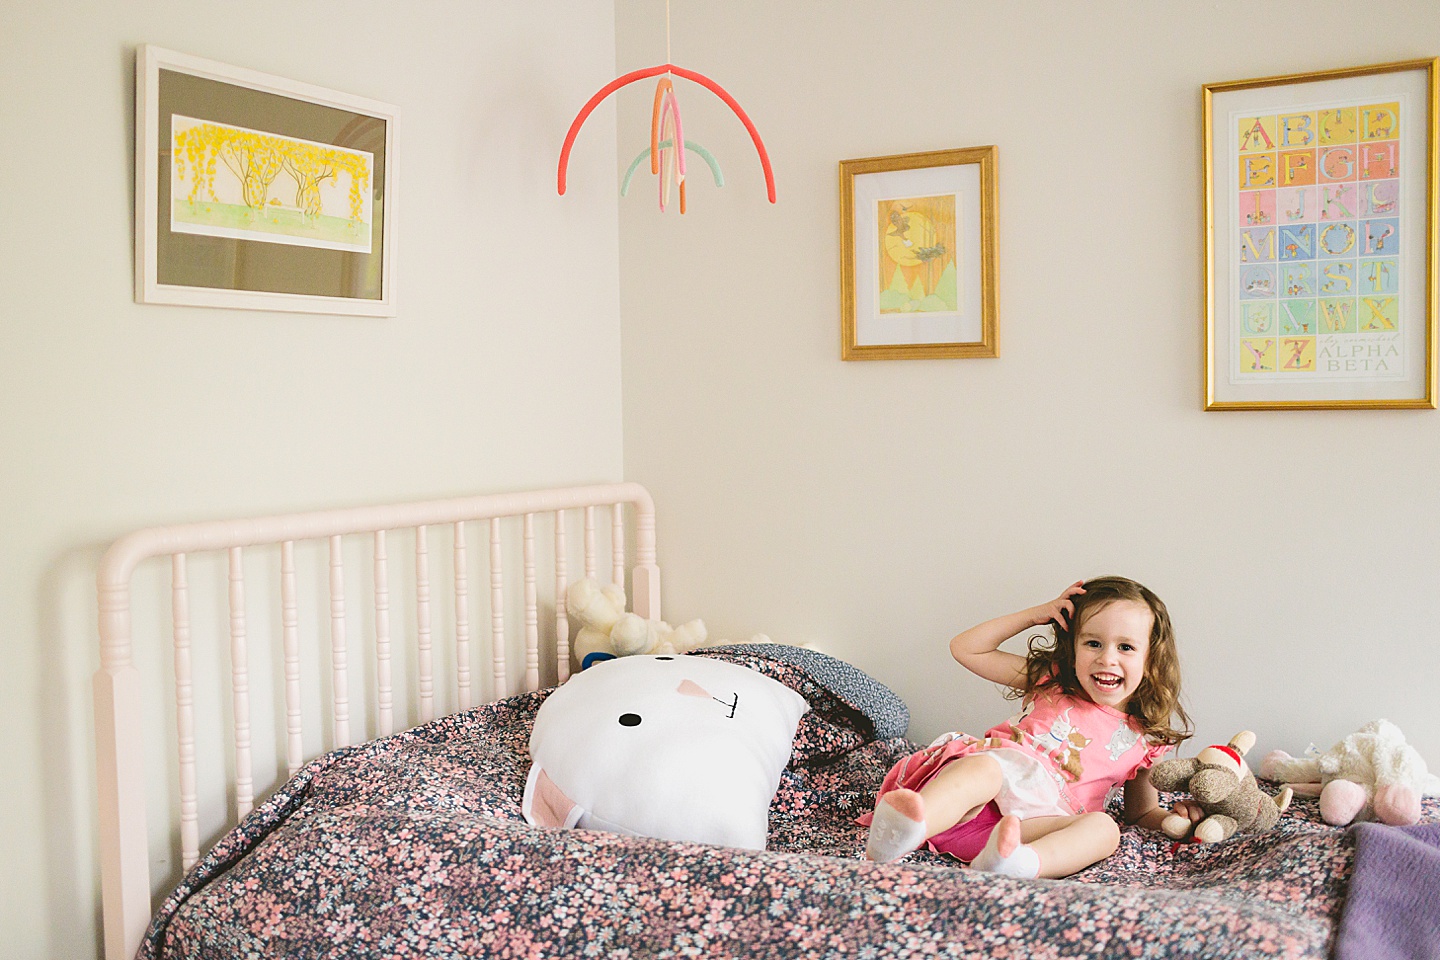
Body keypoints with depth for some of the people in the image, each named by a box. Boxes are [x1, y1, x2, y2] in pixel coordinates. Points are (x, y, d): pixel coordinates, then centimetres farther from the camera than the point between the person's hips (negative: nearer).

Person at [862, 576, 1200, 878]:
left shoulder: (1142, 741, 20)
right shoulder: (1051, 680, 22)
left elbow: (1142, 812, 32)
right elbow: (966, 649, 23)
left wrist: (1174, 818, 8)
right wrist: (1034, 615, 18)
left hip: (1034, 822, 1)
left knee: (1103, 828, -29)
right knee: (983, 767, -35)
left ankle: (1018, 862, -57)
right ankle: (894, 837, -63)